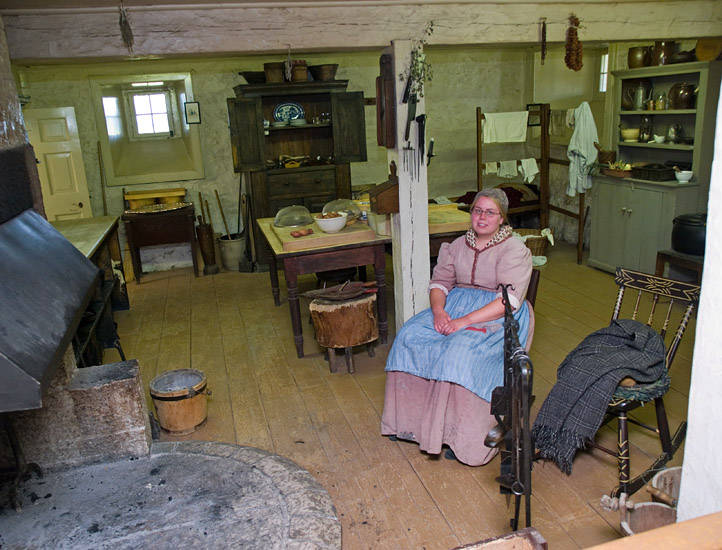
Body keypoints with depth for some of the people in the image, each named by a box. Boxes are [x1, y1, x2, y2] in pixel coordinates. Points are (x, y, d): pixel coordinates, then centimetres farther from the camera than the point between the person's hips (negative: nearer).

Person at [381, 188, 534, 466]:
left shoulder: (515, 251, -5)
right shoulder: (458, 246, 13)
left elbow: (510, 300, -16)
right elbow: (439, 282, 11)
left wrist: (465, 321, -24)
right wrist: (438, 310, -13)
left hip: (497, 316, -5)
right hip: (455, 304, 6)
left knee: (462, 350, -34)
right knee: (409, 335, -17)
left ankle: (459, 435, -20)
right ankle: (410, 418, -8)